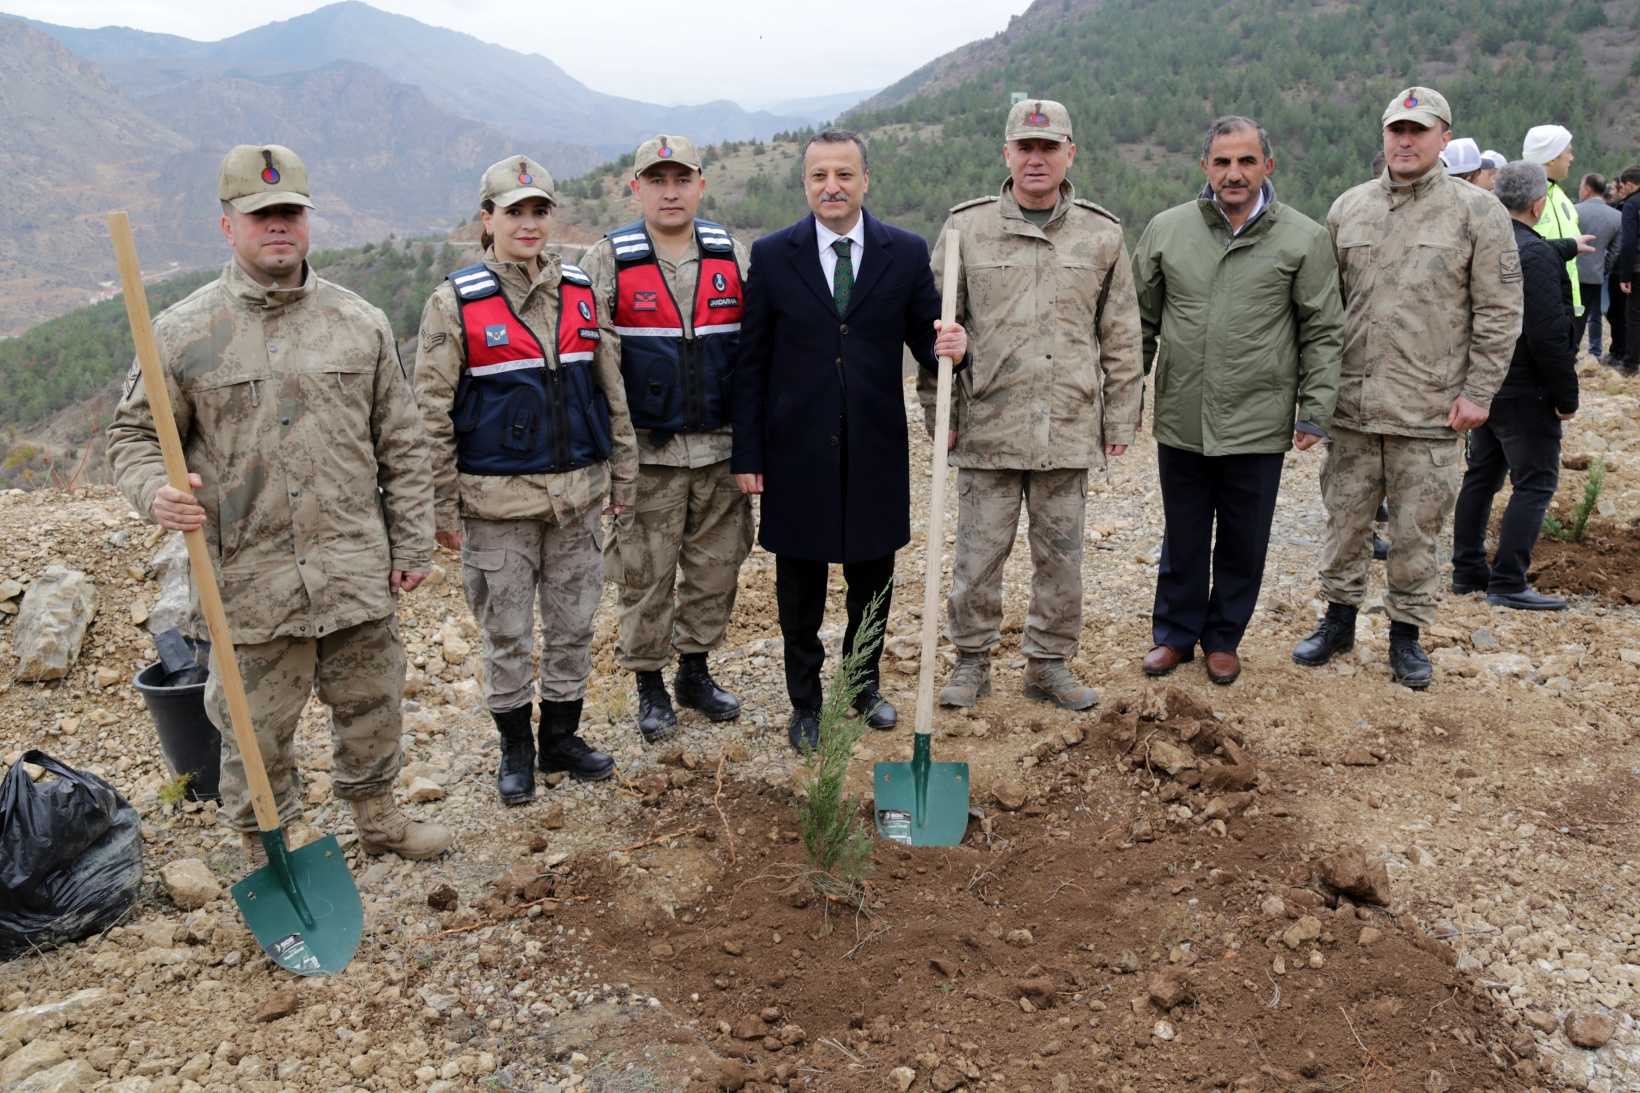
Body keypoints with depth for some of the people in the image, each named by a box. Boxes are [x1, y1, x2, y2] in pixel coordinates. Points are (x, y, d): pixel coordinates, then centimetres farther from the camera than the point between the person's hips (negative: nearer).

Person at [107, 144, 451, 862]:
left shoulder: (361, 324, 4)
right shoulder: (183, 332, -2)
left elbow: (402, 444, 8)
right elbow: (134, 434, 3)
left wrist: (412, 544, 7)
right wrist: (156, 493, -19)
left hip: (357, 566, 2)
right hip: (249, 577, -2)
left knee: (371, 703, 16)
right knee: (256, 727, 9)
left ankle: (375, 814, 40)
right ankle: (267, 850, 30)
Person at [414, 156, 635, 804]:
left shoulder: (581, 294, 6)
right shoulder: (455, 304, -5)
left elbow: (612, 393, 11)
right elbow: (433, 413, -5)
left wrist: (622, 475, 10)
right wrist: (444, 507, -7)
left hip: (578, 495, 4)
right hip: (498, 502, -3)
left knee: (573, 624, 12)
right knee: (506, 633, 8)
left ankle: (562, 737, 29)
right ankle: (515, 749, 25)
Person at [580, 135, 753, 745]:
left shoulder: (733, 256, 5)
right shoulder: (609, 261, -3)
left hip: (721, 448, 3)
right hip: (646, 451, -3)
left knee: (716, 567, 11)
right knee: (645, 575, 4)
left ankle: (695, 671, 29)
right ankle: (650, 687, 21)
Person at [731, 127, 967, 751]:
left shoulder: (906, 253, 1)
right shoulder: (771, 256, -2)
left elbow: (923, 339, 5)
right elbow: (751, 365, 0)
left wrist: (948, 348, -21)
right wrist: (746, 454, -4)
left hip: (876, 450, 2)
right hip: (798, 449, -1)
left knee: (873, 578, 15)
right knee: (800, 587, 9)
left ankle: (864, 683, 37)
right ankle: (805, 704, 27)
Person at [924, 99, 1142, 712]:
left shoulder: (1102, 235, 7)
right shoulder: (967, 227, 2)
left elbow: (1120, 337, 11)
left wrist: (1120, 419, 8)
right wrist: (940, 411, 0)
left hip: (1069, 430, 2)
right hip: (987, 429, -1)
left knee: (1061, 556, 10)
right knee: (978, 553, 5)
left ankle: (1049, 662, 26)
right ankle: (972, 660, 23)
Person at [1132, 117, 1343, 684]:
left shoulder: (1303, 238, -2)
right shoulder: (1167, 229, 3)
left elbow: (1324, 333, 1)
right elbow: (1141, 321, 10)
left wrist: (1315, 412, -3)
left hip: (1259, 424, -1)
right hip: (1180, 422, 1)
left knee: (1243, 545, 10)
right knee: (1183, 540, 13)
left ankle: (1223, 639, 29)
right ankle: (1174, 635, 30)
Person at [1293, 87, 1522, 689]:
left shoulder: (1478, 212, -1)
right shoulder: (1348, 207, 9)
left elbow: (1499, 312, -1)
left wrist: (1478, 392, -6)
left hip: (1428, 409, -3)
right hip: (1352, 402, 3)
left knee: (1416, 527, 6)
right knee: (1345, 517, 11)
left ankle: (1407, 633, 21)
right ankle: (1339, 618, 27)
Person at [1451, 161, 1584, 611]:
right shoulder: (1535, 256, -20)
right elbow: (1549, 335, -23)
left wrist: (1567, 247, 51)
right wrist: (1567, 396, -14)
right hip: (1524, 389, -9)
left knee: (1481, 475, 16)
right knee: (1535, 483, -2)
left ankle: (1467, 571, 22)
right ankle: (1507, 583, -3)